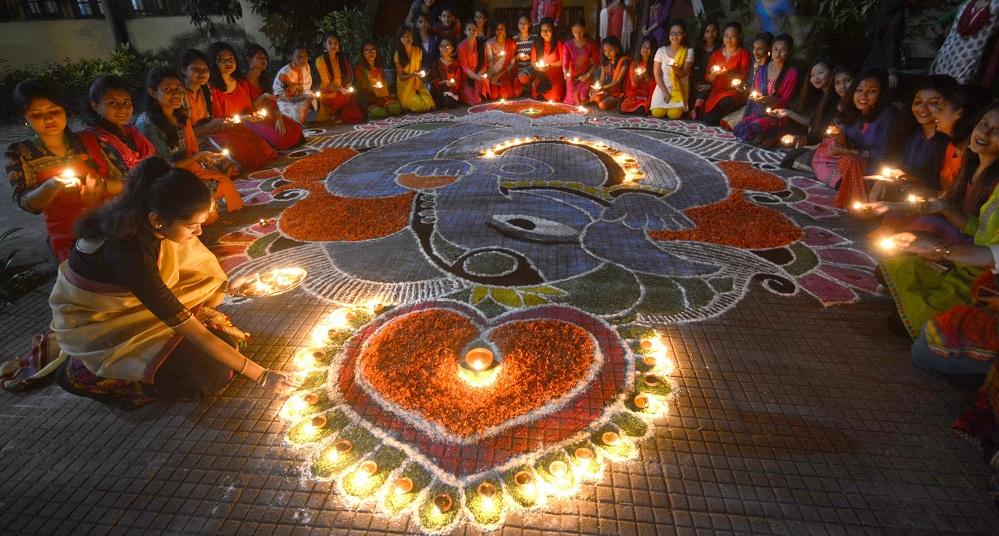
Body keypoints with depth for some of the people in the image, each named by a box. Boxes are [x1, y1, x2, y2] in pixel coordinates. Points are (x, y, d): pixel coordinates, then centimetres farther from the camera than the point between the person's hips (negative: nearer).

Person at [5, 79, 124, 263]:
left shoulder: (91, 140, 5)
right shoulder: (19, 153, 3)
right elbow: (27, 204, -6)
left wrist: (101, 186, -18)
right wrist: (52, 186, -27)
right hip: (71, 242, -1)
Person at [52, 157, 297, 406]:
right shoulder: (129, 252, -37)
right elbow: (190, 329, -34)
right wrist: (260, 375, -32)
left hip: (129, 302, 7)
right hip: (94, 326, -7)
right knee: (211, 373, -17)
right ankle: (87, 374, -2)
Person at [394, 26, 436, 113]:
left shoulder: (418, 51, 3)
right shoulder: (398, 54, -10)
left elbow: (419, 68, 11)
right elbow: (401, 76, -9)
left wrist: (422, 73, -12)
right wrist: (413, 74, -26)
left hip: (417, 84, 4)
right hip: (405, 87, -4)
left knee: (429, 105, -19)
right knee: (418, 106, -25)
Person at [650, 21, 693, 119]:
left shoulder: (688, 52, -3)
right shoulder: (661, 50, -1)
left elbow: (683, 74, -10)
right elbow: (657, 75, -3)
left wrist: (675, 67, -32)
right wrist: (665, 92, -12)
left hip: (679, 90, -1)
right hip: (663, 88, 1)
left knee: (674, 114, -21)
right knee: (657, 113, -19)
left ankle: (678, 108, 17)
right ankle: (665, 108, 17)